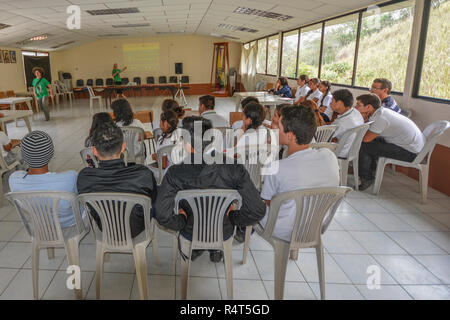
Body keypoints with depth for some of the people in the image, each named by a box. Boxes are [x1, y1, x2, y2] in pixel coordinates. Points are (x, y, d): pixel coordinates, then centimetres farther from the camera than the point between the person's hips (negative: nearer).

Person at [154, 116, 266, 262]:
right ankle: (217, 250, 39)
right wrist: (232, 217, -6)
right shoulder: (234, 168, -24)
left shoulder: (175, 173, -27)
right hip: (224, 233, 1)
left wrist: (182, 220, -9)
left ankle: (192, 249, 41)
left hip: (191, 233, 0)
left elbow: (162, 216, -30)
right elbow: (257, 211, -25)